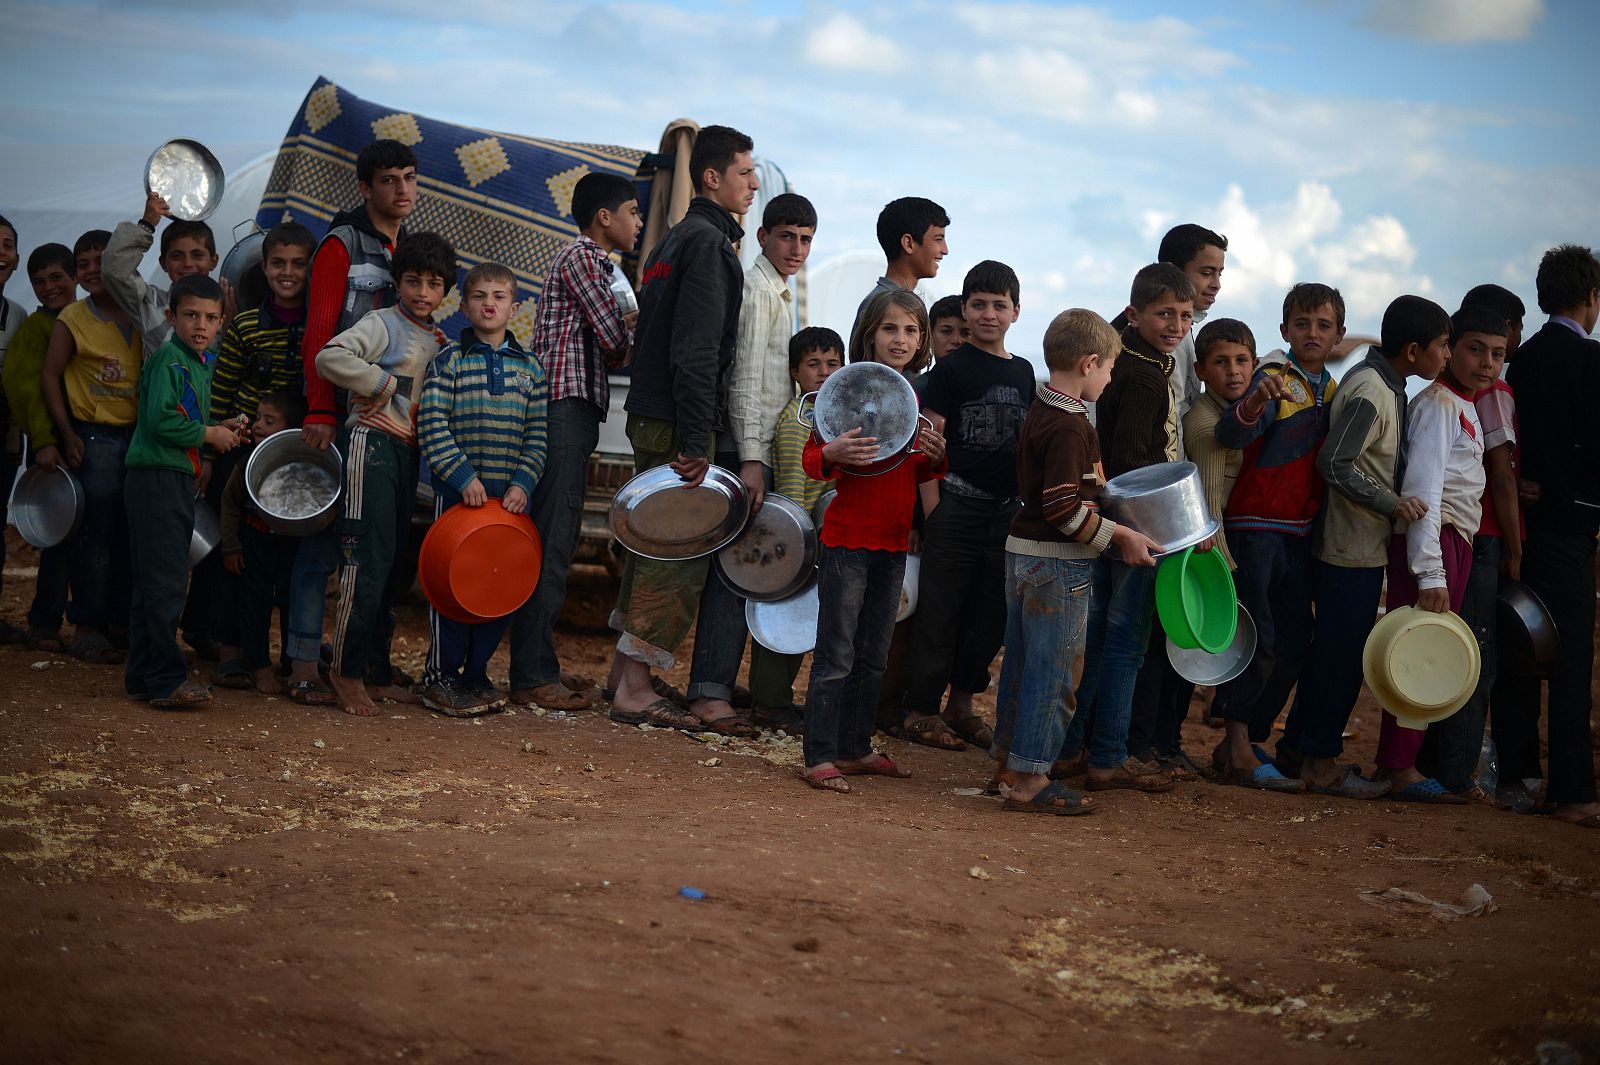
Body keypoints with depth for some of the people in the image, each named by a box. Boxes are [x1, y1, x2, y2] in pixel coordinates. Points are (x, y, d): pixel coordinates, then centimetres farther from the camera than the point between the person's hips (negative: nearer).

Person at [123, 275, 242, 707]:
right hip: (156, 477, -10)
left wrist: (222, 432, 10)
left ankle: (144, 676, 18)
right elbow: (160, 419, -22)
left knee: (154, 583, 13)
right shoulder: (168, 359, -11)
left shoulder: (201, 363, 18)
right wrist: (208, 435, -12)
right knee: (165, 582, -9)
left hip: (180, 478, 10)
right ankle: (166, 680, -7)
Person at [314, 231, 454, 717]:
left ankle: (375, 668, 18)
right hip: (372, 444, -8)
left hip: (409, 453, 8)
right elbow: (329, 359, -20)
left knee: (391, 562, 11)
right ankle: (346, 670, -5)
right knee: (368, 561, -11)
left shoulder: (439, 341, 17)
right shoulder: (383, 324, -5)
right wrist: (386, 384, -14)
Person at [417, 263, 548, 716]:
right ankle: (440, 678, 7)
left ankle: (476, 674, 18)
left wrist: (523, 482, -7)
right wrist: (463, 476, -16)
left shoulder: (529, 367, 10)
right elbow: (432, 425, -8)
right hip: (457, 491, -3)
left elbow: (537, 435, 7)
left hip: (510, 495, 4)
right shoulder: (449, 359, 0)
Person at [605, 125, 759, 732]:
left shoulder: (678, 238, 18)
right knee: (680, 551, -6)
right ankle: (635, 688, -4)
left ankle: (625, 668, 23)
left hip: (651, 415, 10)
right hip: (678, 420, -10)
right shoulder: (708, 240, -13)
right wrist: (696, 441, -23)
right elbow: (696, 350, -20)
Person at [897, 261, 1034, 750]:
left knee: (989, 616, 10)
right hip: (957, 505, -5)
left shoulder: (1023, 372, 12)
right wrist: (933, 511, -14)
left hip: (1006, 512, 6)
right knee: (939, 612, -2)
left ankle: (961, 705, 23)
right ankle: (919, 710, 5)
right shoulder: (951, 368, -4)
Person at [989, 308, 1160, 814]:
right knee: (1052, 668, -1)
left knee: (1022, 659, 17)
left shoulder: (1041, 410, 9)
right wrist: (1121, 535, -17)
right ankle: (1031, 781, 4)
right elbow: (1064, 510, -25)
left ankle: (1009, 762, 27)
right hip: (1057, 563, -10)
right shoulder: (1069, 427, -20)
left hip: (1024, 550, 10)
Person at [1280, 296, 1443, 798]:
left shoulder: (1382, 385, 12)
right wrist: (1392, 504, -23)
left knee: (1331, 649, 16)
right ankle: (1320, 762, 6)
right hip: (1354, 549, -10)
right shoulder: (1370, 392, -19)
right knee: (1343, 654, -2)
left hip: (1361, 545, 10)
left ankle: (1298, 748, 25)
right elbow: (1334, 463, -25)